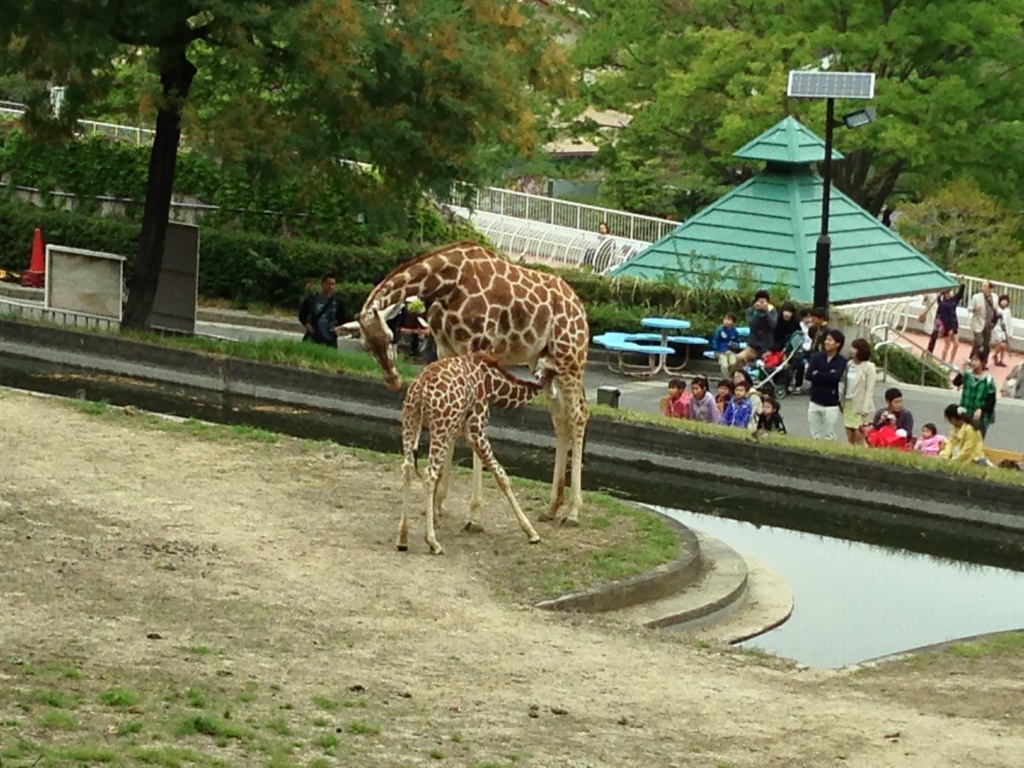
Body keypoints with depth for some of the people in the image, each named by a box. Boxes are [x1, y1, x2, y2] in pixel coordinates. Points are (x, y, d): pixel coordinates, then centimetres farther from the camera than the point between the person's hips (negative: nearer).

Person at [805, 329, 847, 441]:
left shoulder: (841, 361, -3)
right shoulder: (817, 357, 4)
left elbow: (836, 377, -19)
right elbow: (809, 375, -9)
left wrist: (818, 374, -10)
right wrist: (828, 376, -14)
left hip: (831, 404, -3)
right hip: (814, 402, 3)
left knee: (828, 437, 0)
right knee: (815, 436, 7)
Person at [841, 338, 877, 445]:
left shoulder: (869, 367, -8)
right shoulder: (850, 364, 10)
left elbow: (870, 389, -11)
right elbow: (845, 384, 13)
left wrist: (865, 409, -16)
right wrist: (842, 401, 7)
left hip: (860, 405, -6)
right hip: (848, 403, 6)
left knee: (859, 436, -8)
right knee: (850, 437, 7)